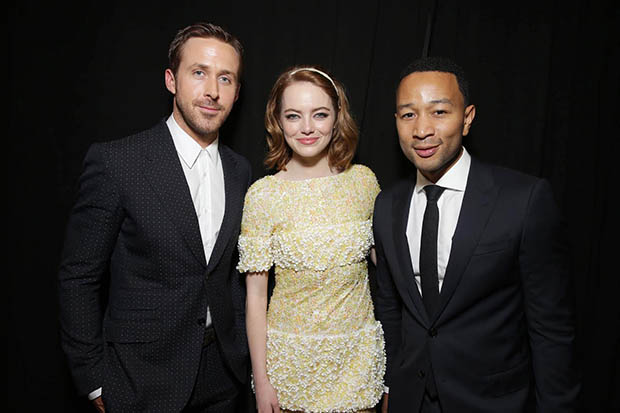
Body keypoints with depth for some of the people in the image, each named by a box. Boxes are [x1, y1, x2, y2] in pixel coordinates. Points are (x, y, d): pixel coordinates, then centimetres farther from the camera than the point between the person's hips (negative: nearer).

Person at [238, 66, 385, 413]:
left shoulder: (364, 181, -5)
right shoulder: (264, 195, -12)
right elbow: (255, 296, -8)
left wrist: (389, 343, 6)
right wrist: (261, 381, -6)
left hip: (359, 355, 2)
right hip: (292, 355, -2)